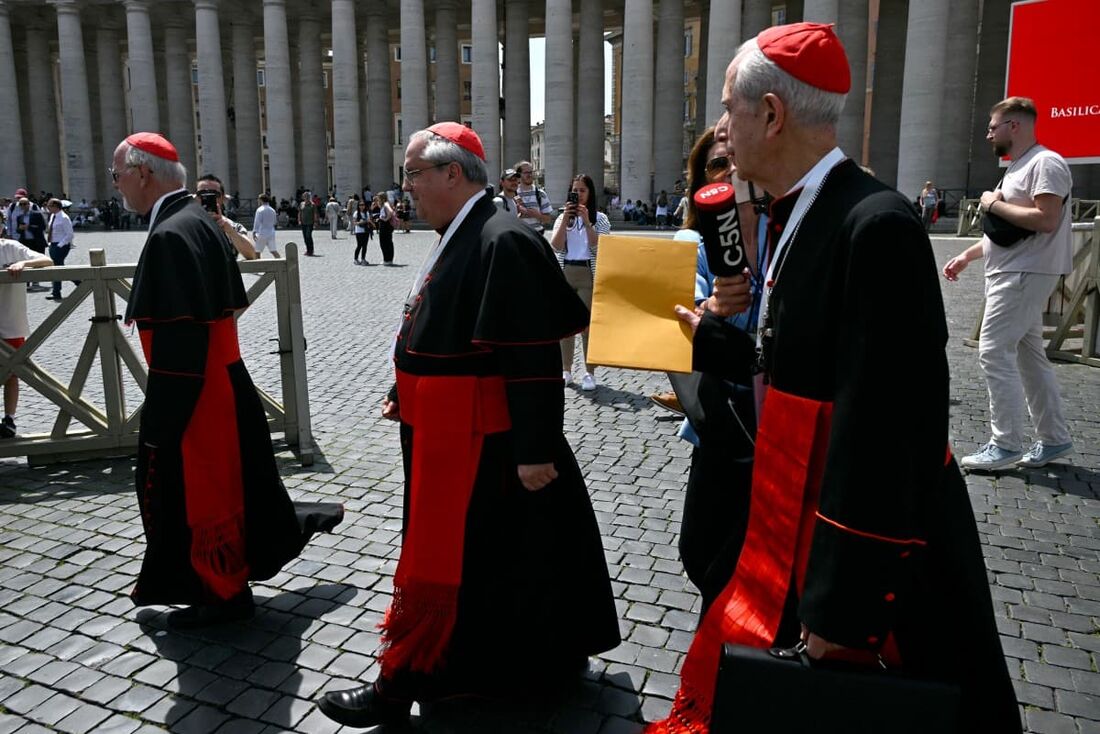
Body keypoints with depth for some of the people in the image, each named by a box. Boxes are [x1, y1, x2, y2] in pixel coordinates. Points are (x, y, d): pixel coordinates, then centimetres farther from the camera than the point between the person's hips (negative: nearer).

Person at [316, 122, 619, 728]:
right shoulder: (458, 238, 9)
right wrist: (404, 395, 22)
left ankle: (401, 684, 18)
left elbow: (535, 354, -24)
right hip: (444, 433, 10)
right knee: (493, 555, 21)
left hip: (474, 443, -10)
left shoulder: (504, 242, -21)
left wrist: (536, 449, -23)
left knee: (439, 562, 2)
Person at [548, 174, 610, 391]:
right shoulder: (563, 217, 10)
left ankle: (589, 372, 0)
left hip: (589, 273, -3)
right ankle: (566, 370, 14)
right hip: (565, 273, 3)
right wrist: (565, 219, -10)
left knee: (588, 323, -6)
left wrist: (587, 222, -14)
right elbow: (556, 247, -3)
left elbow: (598, 248, -8)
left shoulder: (599, 218, 4)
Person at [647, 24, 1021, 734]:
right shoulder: (796, 217, 7)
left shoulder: (876, 224, -23)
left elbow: (889, 423, -26)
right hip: (796, 519, 9)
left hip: (874, 548, -8)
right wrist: (712, 335, 12)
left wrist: (842, 604, -22)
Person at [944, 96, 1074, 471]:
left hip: (1024, 275, -10)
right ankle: (1054, 439, 20)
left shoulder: (1046, 162, -12)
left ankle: (1007, 444, -6)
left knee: (994, 352, -12)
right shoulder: (1017, 168, 20)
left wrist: (994, 204, -14)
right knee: (1029, 356, 12)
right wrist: (966, 255, 20)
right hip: (1011, 274, 10)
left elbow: (1046, 219, -24)